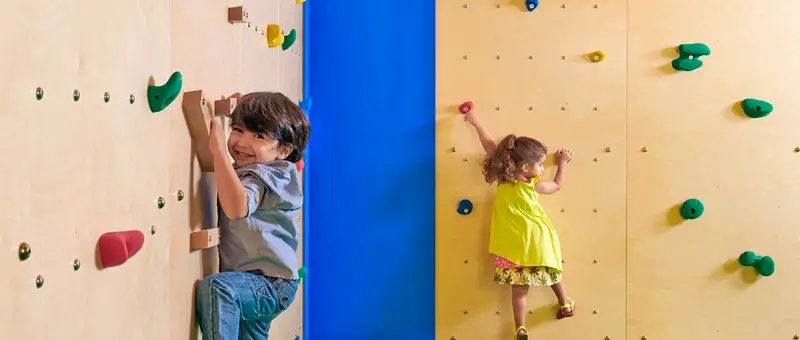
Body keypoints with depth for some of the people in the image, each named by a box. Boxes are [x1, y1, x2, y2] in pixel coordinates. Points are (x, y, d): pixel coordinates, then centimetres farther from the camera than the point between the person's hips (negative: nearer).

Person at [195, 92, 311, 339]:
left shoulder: (260, 176, -20)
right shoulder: (245, 172, 9)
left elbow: (237, 207, -42)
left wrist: (219, 150, -39)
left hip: (272, 284, -11)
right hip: (258, 284, 11)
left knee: (214, 287, -36)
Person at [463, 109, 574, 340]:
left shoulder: (502, 176, -4)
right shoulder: (532, 185, -10)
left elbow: (490, 146, 7)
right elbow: (557, 185, 10)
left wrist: (476, 123, 17)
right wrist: (562, 163, 25)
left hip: (513, 245, 2)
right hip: (536, 241, -2)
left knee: (519, 287, 7)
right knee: (553, 272, 24)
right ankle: (565, 306, 40)